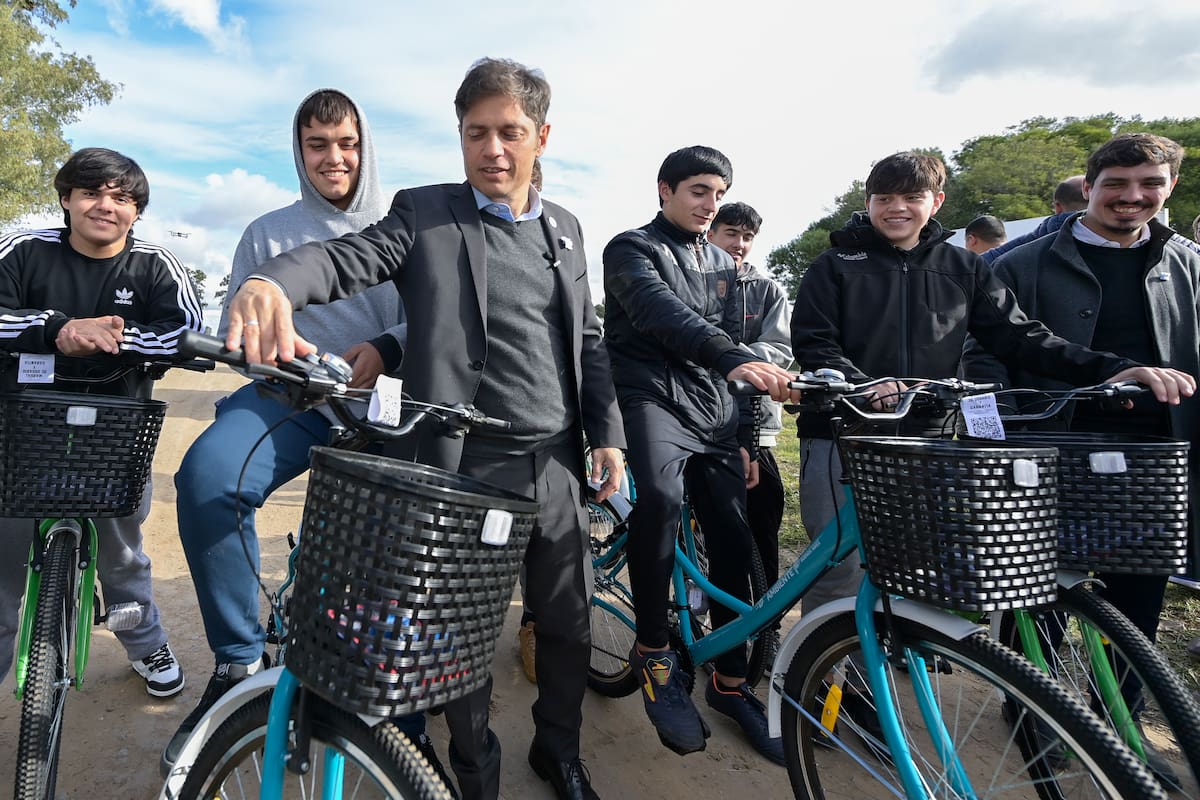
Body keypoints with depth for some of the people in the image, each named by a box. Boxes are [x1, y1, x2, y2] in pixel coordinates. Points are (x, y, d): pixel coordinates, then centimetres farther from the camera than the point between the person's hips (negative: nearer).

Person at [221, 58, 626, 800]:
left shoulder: (566, 227, 12)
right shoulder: (424, 214, -1)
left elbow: (588, 338, 13)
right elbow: (344, 256, -17)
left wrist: (607, 433, 5)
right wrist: (272, 282, -39)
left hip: (558, 466, 4)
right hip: (465, 468, -4)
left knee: (569, 625, 17)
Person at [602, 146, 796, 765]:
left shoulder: (722, 265, 21)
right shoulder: (632, 249, 0)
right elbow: (660, 311, -21)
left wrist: (742, 437, 15)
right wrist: (735, 358, -37)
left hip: (711, 408, 6)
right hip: (651, 394, -6)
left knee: (733, 540, 1)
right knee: (658, 495, -35)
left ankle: (731, 680, 19)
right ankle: (653, 650, -13)